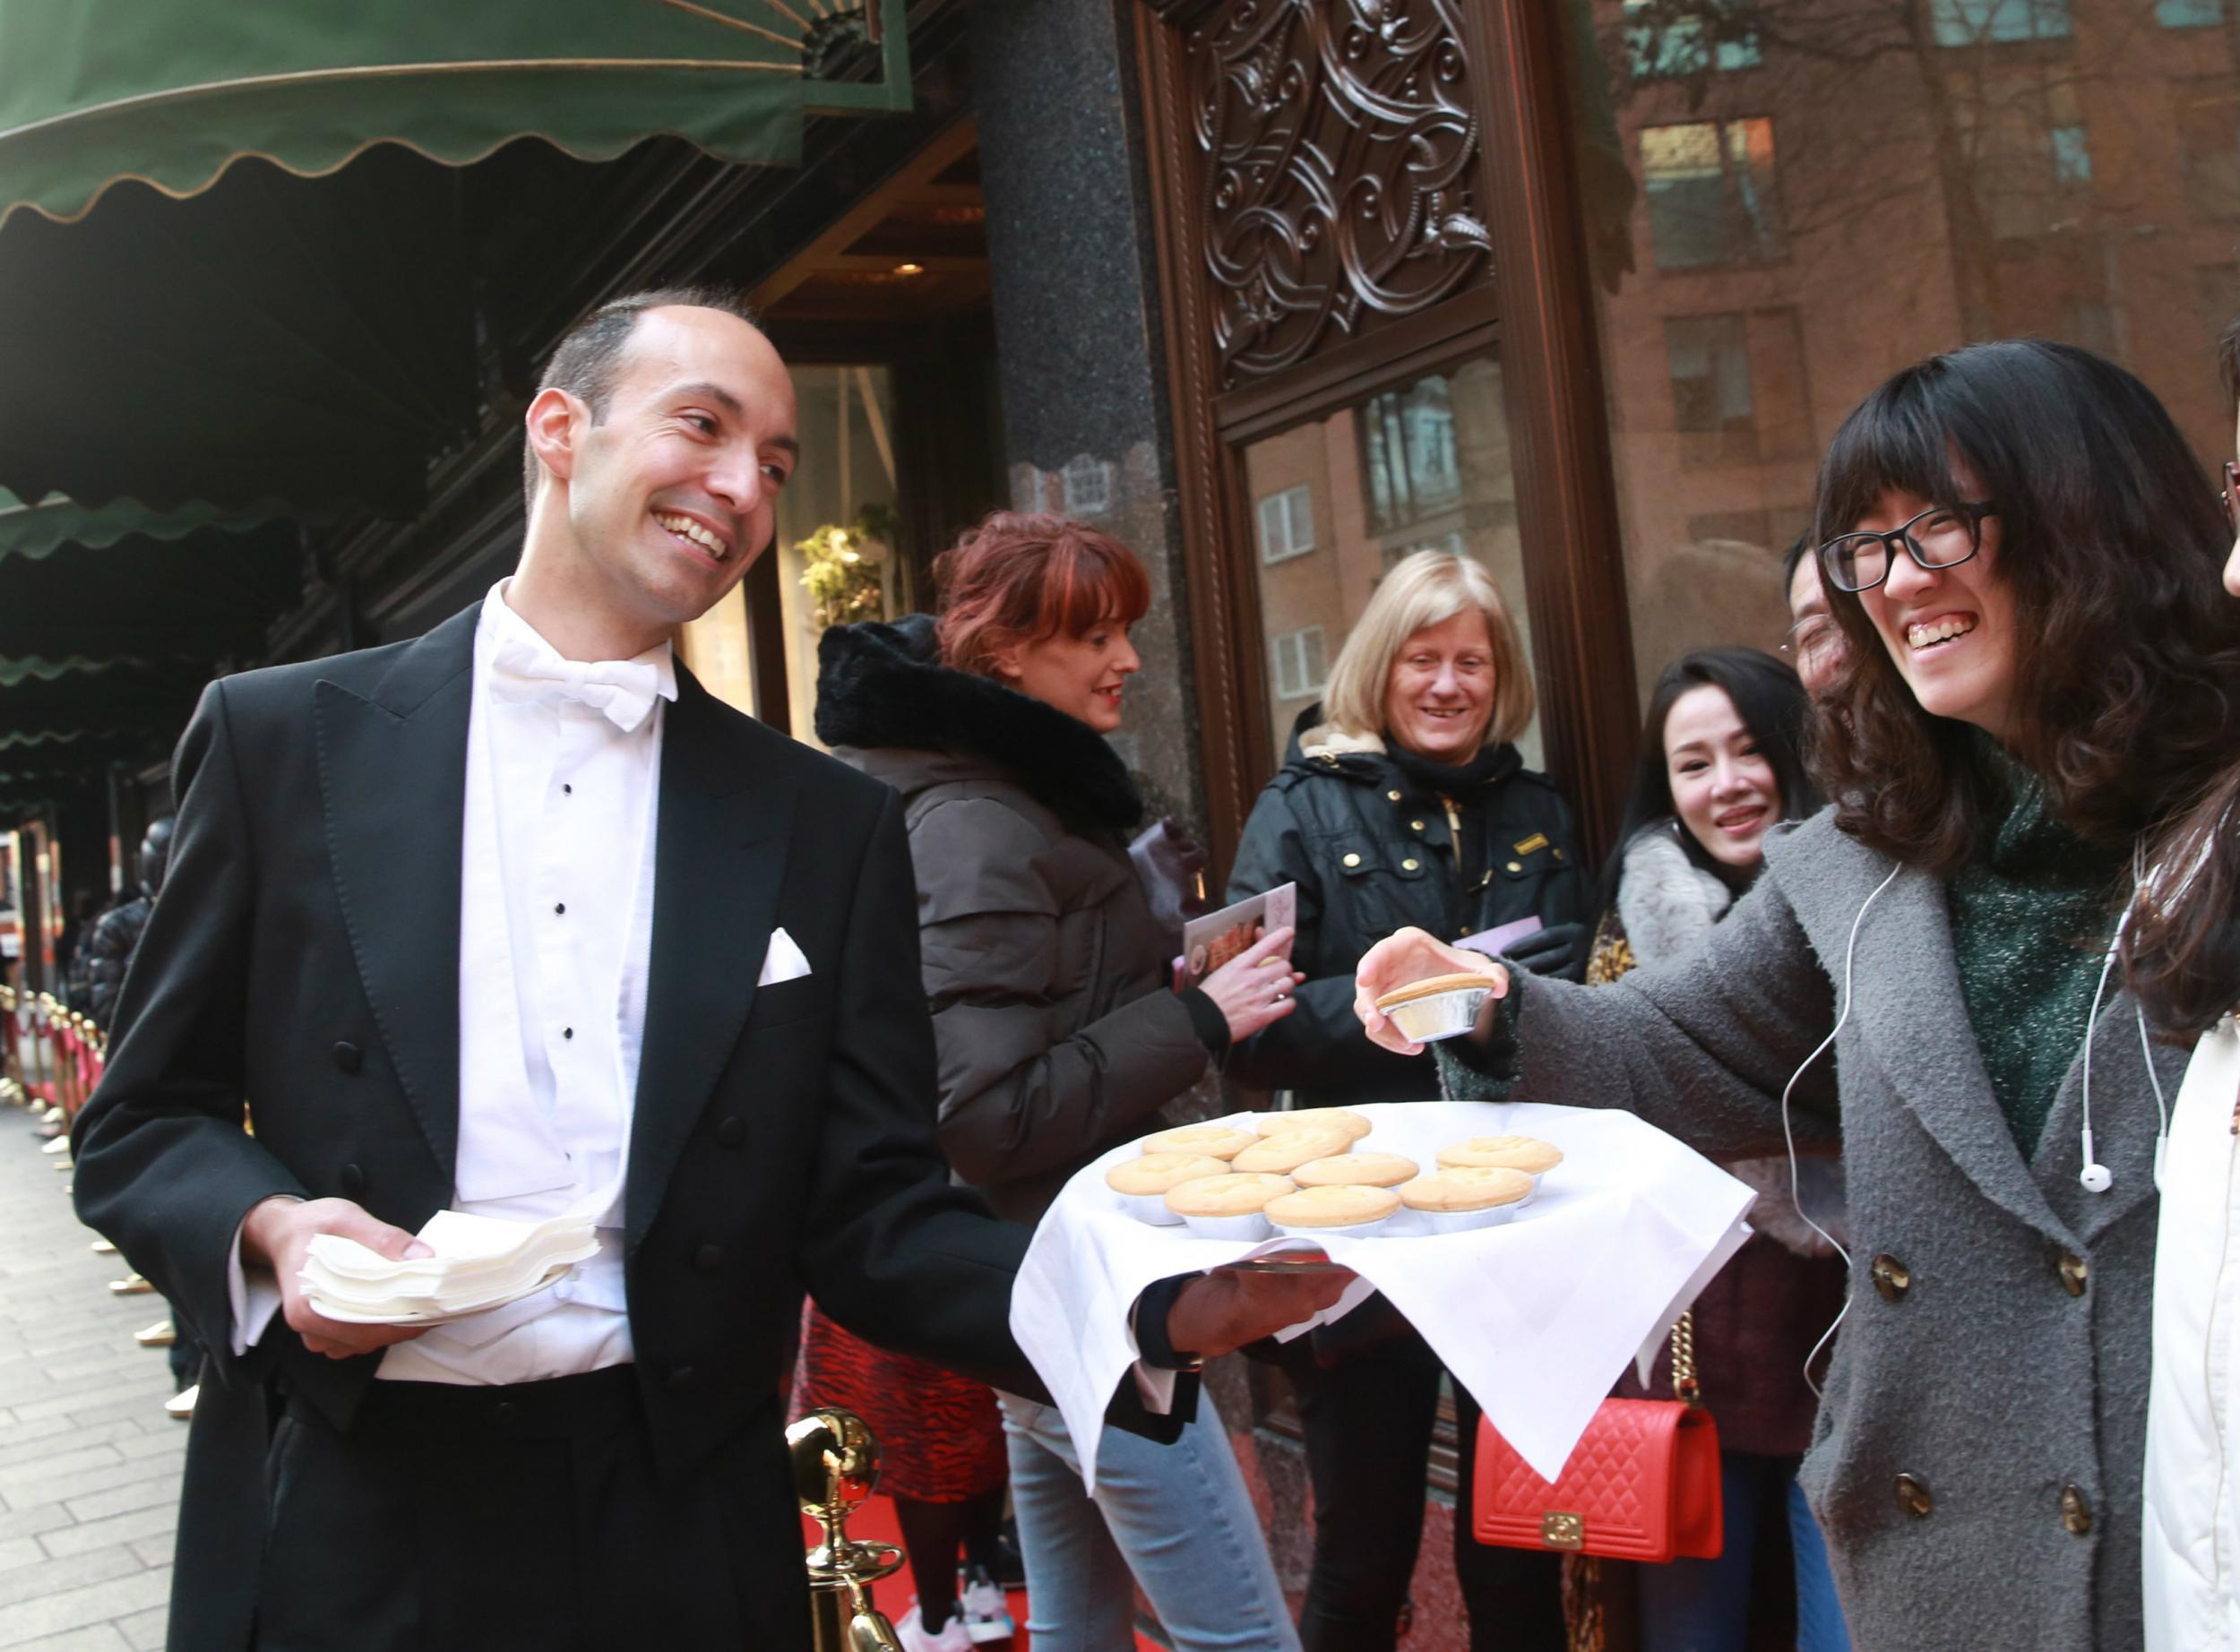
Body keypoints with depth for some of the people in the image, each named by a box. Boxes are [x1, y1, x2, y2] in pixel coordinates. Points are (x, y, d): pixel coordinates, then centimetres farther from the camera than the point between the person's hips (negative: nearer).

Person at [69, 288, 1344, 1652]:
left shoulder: (830, 825, 3)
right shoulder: (284, 737, 1)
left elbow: (871, 1218, -1)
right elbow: (143, 1121, 6)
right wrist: (275, 1226, -15)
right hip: (343, 1536, -1)